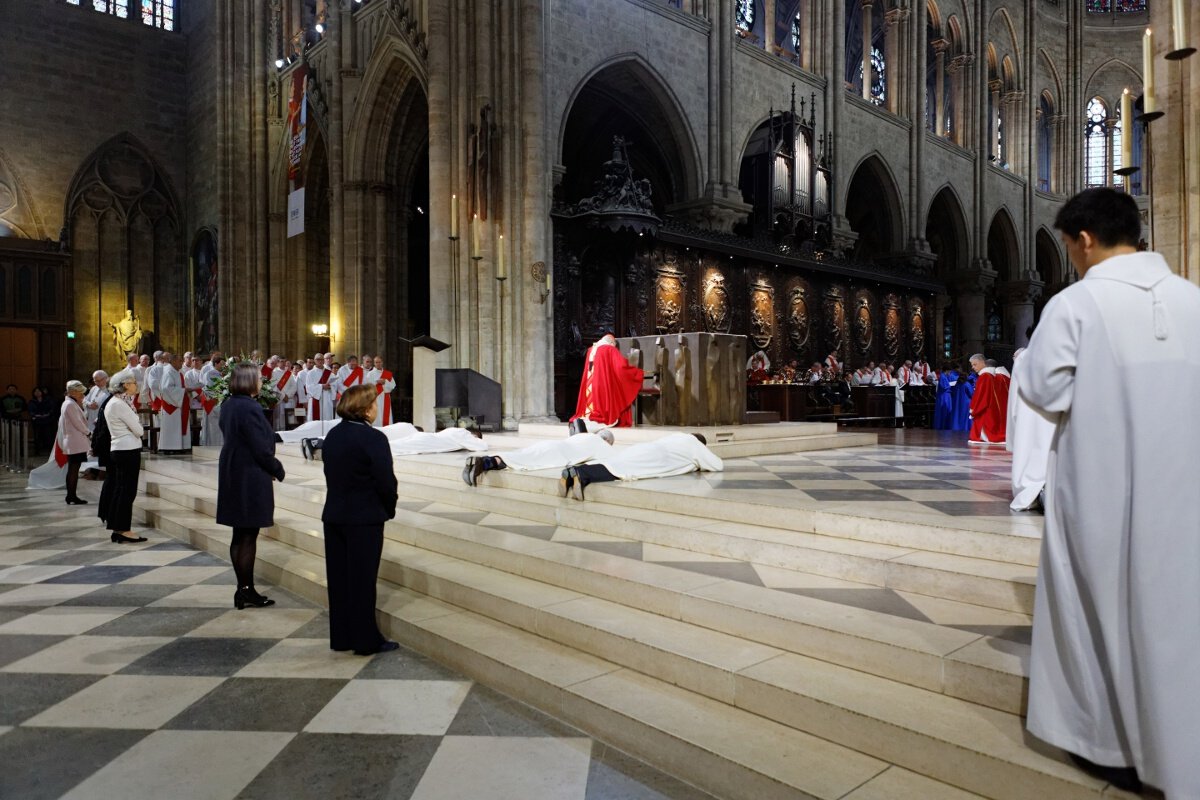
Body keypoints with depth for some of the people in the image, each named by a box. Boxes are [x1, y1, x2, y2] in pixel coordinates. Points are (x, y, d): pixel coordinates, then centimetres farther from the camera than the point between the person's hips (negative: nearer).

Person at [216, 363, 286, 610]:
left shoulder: (228, 405, 8)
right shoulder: (249, 408, -20)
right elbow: (261, 448, -21)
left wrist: (270, 467, 15)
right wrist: (278, 470, -4)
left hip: (232, 475, 9)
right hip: (251, 478, -9)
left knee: (240, 535, 14)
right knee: (248, 536, 0)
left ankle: (243, 589, 23)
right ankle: (246, 591, 8)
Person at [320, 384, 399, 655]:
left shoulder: (333, 435, 6)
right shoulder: (373, 438, -18)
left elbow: (331, 473, 9)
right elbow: (386, 481, -19)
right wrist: (389, 509, -1)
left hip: (334, 515, 7)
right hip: (365, 518, -7)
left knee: (339, 577, 13)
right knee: (362, 580, 1)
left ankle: (340, 637, 23)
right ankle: (365, 640, 11)